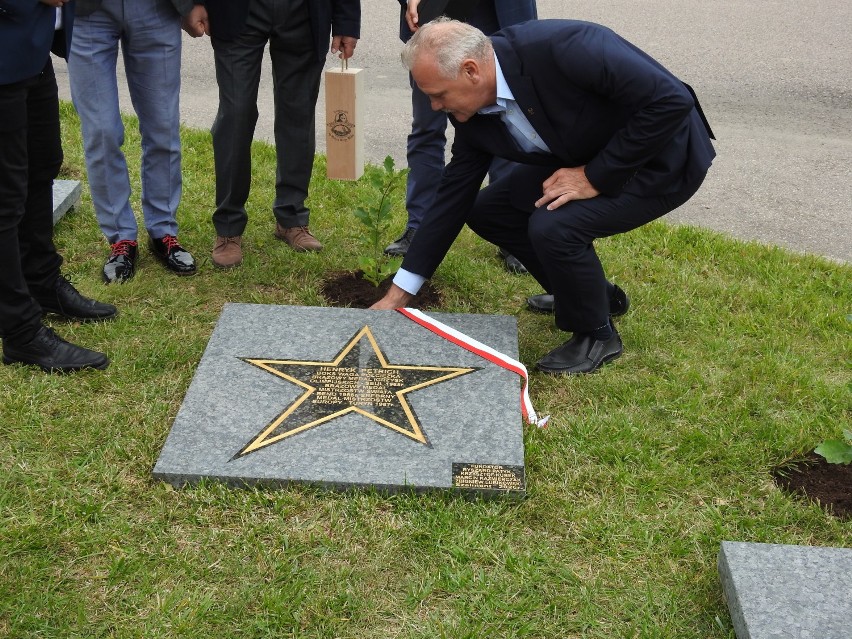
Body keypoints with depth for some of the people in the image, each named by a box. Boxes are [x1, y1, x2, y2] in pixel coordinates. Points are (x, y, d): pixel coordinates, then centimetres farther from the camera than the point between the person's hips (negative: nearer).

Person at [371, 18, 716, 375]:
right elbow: (454, 196, -1)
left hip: (660, 160, -8)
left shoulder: (562, 47, -34)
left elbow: (672, 100, -31)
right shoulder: (473, 111, -9)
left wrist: (595, 176, -27)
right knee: (485, 211, 3)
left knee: (552, 226, -28)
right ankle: (592, 292, 21)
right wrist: (399, 293, 1)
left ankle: (596, 335, 0)